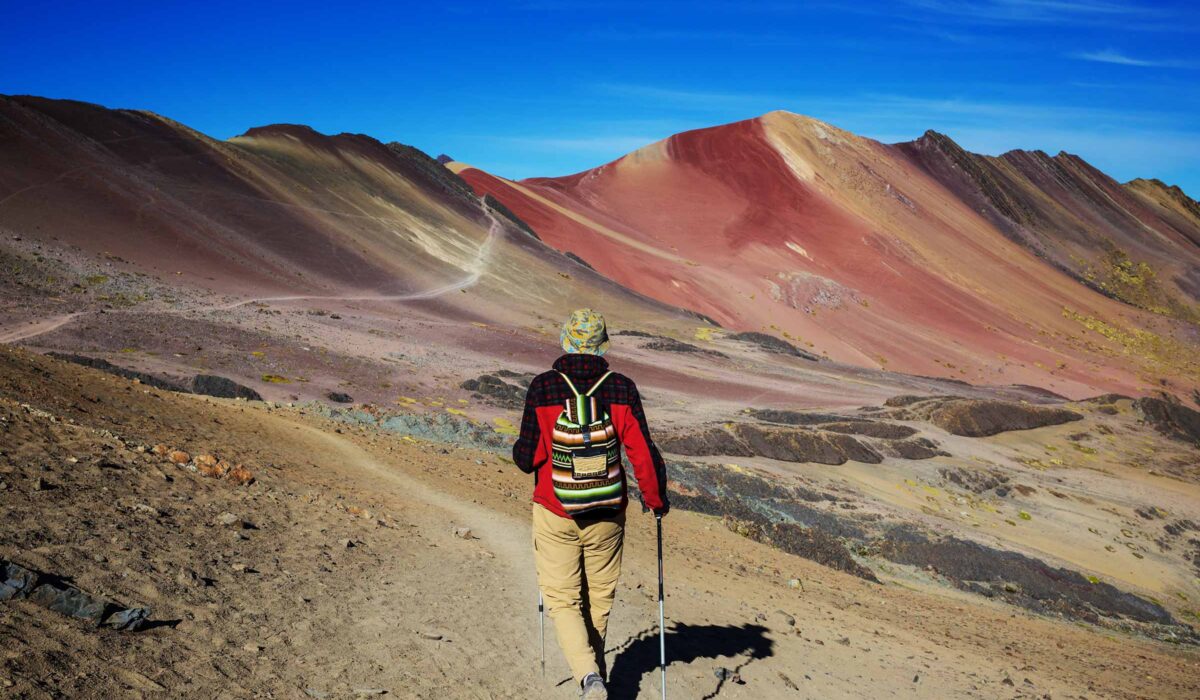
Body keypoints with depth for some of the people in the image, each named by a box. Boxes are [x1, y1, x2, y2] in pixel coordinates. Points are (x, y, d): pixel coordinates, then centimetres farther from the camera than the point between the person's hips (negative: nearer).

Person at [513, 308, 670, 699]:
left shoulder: (543, 388, -13)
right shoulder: (621, 390, -11)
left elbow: (528, 458, -10)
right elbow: (643, 454, -11)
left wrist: (521, 452, 15)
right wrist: (656, 499, 6)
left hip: (555, 514, -1)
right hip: (607, 516, 2)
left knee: (562, 598, 9)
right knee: (599, 597, 20)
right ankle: (594, 665, 38)